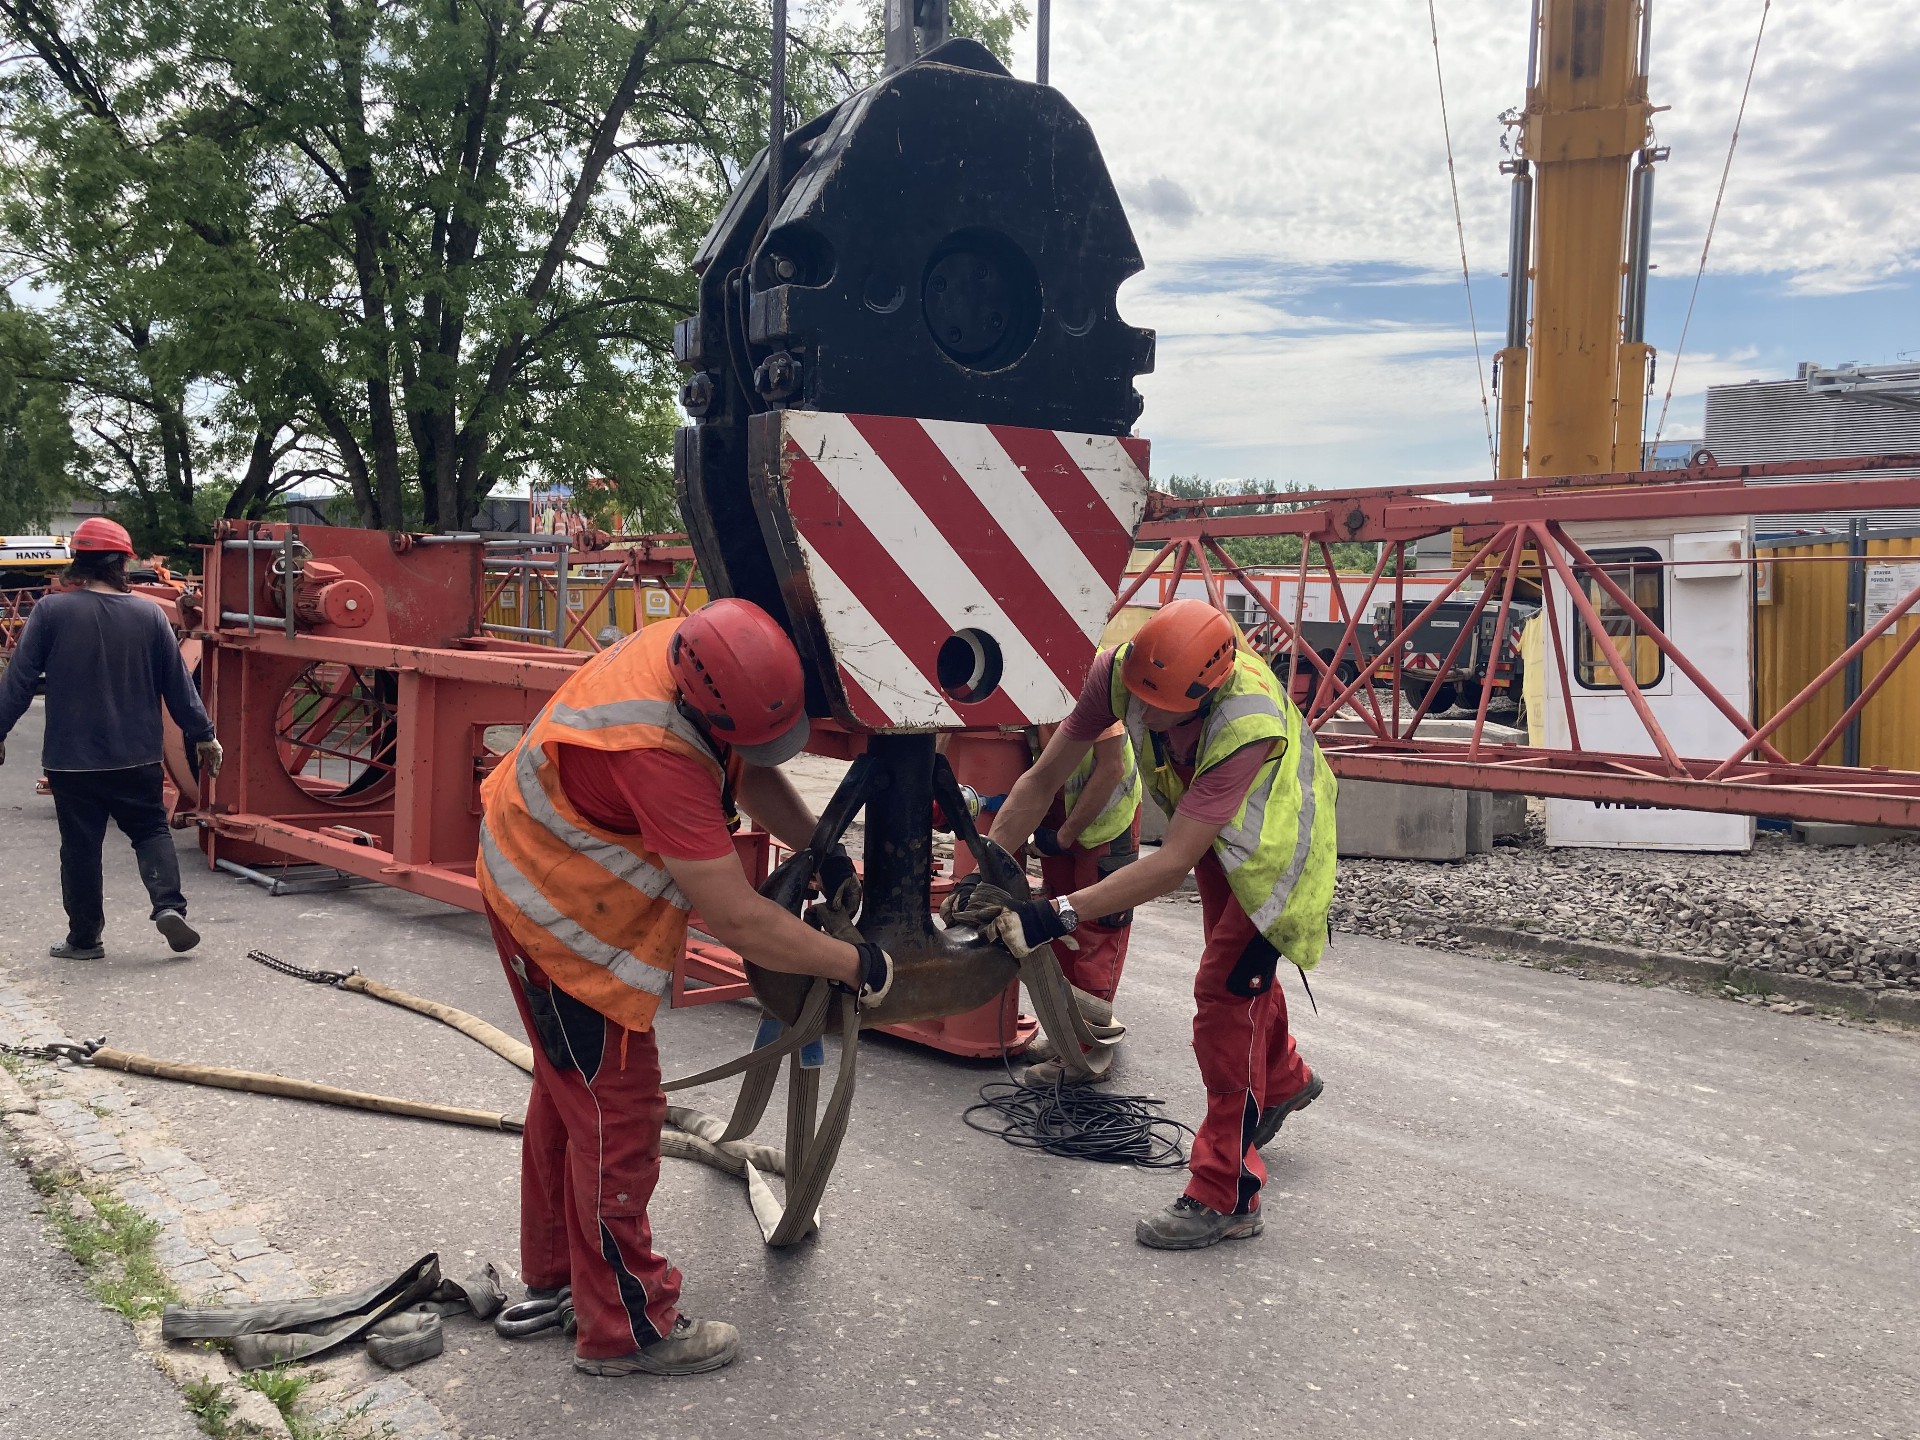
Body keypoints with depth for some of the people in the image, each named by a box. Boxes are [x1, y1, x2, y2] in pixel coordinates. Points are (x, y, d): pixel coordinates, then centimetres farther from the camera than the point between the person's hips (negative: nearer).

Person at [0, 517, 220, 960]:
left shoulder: (51, 611, -8)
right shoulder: (148, 614, -3)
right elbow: (178, 683, 2)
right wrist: (202, 735, 11)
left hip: (71, 758, -1)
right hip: (137, 757, 1)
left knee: (80, 848, 9)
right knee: (151, 831, 15)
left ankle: (85, 938, 16)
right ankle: (169, 905, -4)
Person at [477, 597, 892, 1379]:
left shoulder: (696, 654, -15)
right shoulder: (654, 752, -40)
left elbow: (752, 775, 3)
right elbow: (736, 919, -36)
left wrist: (829, 861, -6)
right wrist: (855, 964, -25)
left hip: (543, 872, 10)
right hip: (562, 918, -10)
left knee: (570, 1086, 23)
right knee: (618, 1113, -1)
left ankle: (553, 1270, 44)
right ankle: (627, 1328, 16)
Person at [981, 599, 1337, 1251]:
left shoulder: (1248, 723, -45)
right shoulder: (1120, 669, -31)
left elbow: (1173, 862, -46)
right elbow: (1043, 777, -23)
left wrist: (1060, 914, -52)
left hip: (1273, 836, -6)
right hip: (1215, 828, 7)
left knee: (1226, 987, -12)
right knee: (1236, 967, 25)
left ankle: (1225, 1195, -1)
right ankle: (1283, 1080, 55)